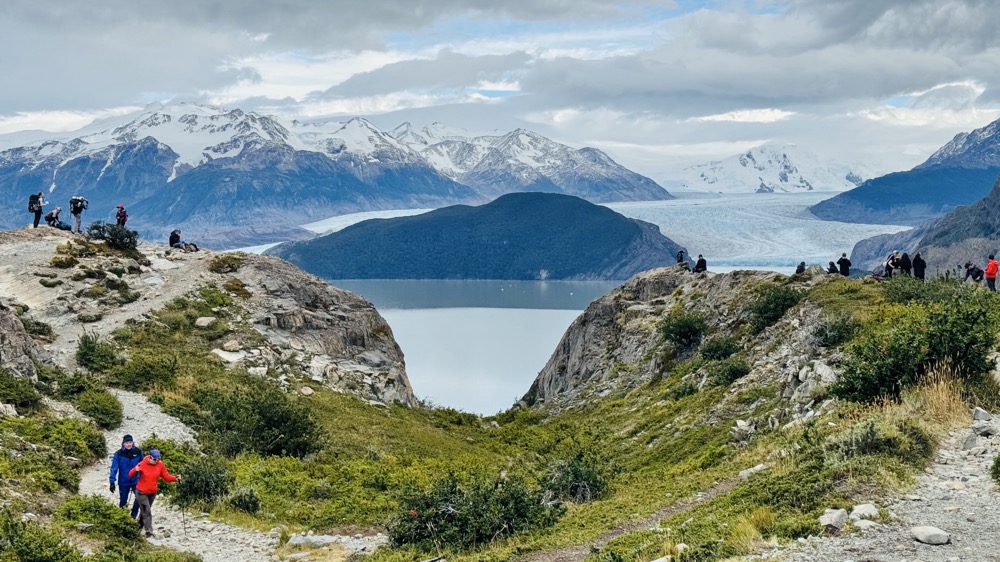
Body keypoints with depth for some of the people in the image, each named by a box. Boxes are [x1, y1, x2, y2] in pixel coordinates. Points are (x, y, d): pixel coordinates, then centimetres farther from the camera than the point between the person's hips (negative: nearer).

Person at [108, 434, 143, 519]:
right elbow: (114, 468, -12)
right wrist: (112, 481, -17)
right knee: (123, 501, 11)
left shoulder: (138, 451, -8)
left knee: (140, 498, -13)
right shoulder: (118, 454, -14)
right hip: (123, 482, -1)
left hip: (136, 481, 1)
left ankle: (133, 516, 6)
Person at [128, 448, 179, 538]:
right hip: (141, 492, -4)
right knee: (147, 512, -11)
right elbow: (130, 474, -15)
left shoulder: (160, 465, -7)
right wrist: (135, 470, -37)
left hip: (153, 493, 5)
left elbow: (166, 476, -1)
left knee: (145, 510, 20)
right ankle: (149, 531, -11)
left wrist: (175, 478, -18)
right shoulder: (142, 464, -17)